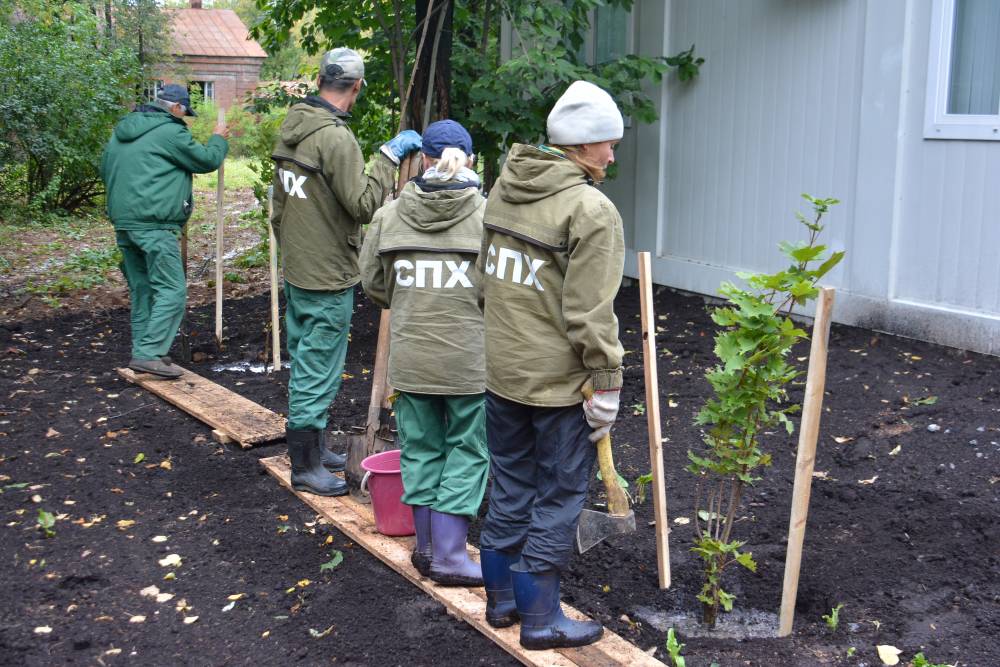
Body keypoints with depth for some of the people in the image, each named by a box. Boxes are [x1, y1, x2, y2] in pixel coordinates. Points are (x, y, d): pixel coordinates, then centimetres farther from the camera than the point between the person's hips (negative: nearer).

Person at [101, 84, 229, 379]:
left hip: (123, 222, 9)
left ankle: (143, 350, 20)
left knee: (141, 289, 16)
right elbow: (207, 160, -1)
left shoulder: (122, 131, 17)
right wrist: (218, 139, 16)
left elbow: (105, 170, 24)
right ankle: (148, 353, -13)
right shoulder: (170, 131, -9)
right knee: (172, 290, -7)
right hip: (154, 224, -9)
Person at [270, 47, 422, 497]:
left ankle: (311, 447, 32)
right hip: (328, 277, -9)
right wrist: (389, 156, -18)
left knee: (305, 366, 19)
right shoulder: (336, 138, -21)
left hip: (296, 270, 9)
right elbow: (364, 205, -23)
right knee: (318, 371, 1)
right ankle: (305, 467, 11)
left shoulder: (292, 127, 8)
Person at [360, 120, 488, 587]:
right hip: (470, 358, -3)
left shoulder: (390, 215, 0)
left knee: (420, 448, 16)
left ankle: (427, 548, 27)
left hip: (410, 356, 4)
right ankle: (449, 556, 12)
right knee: (467, 451, 9)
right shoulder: (487, 215, -11)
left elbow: (373, 284, 8)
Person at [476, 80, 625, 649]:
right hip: (560, 382, -7)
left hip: (501, 370, 8)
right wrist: (606, 386, -11)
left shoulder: (505, 188, 6)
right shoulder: (591, 210, -18)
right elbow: (590, 314, -19)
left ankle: (502, 597, 32)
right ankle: (540, 617, 16)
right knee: (559, 496, 6)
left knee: (511, 488, 19)